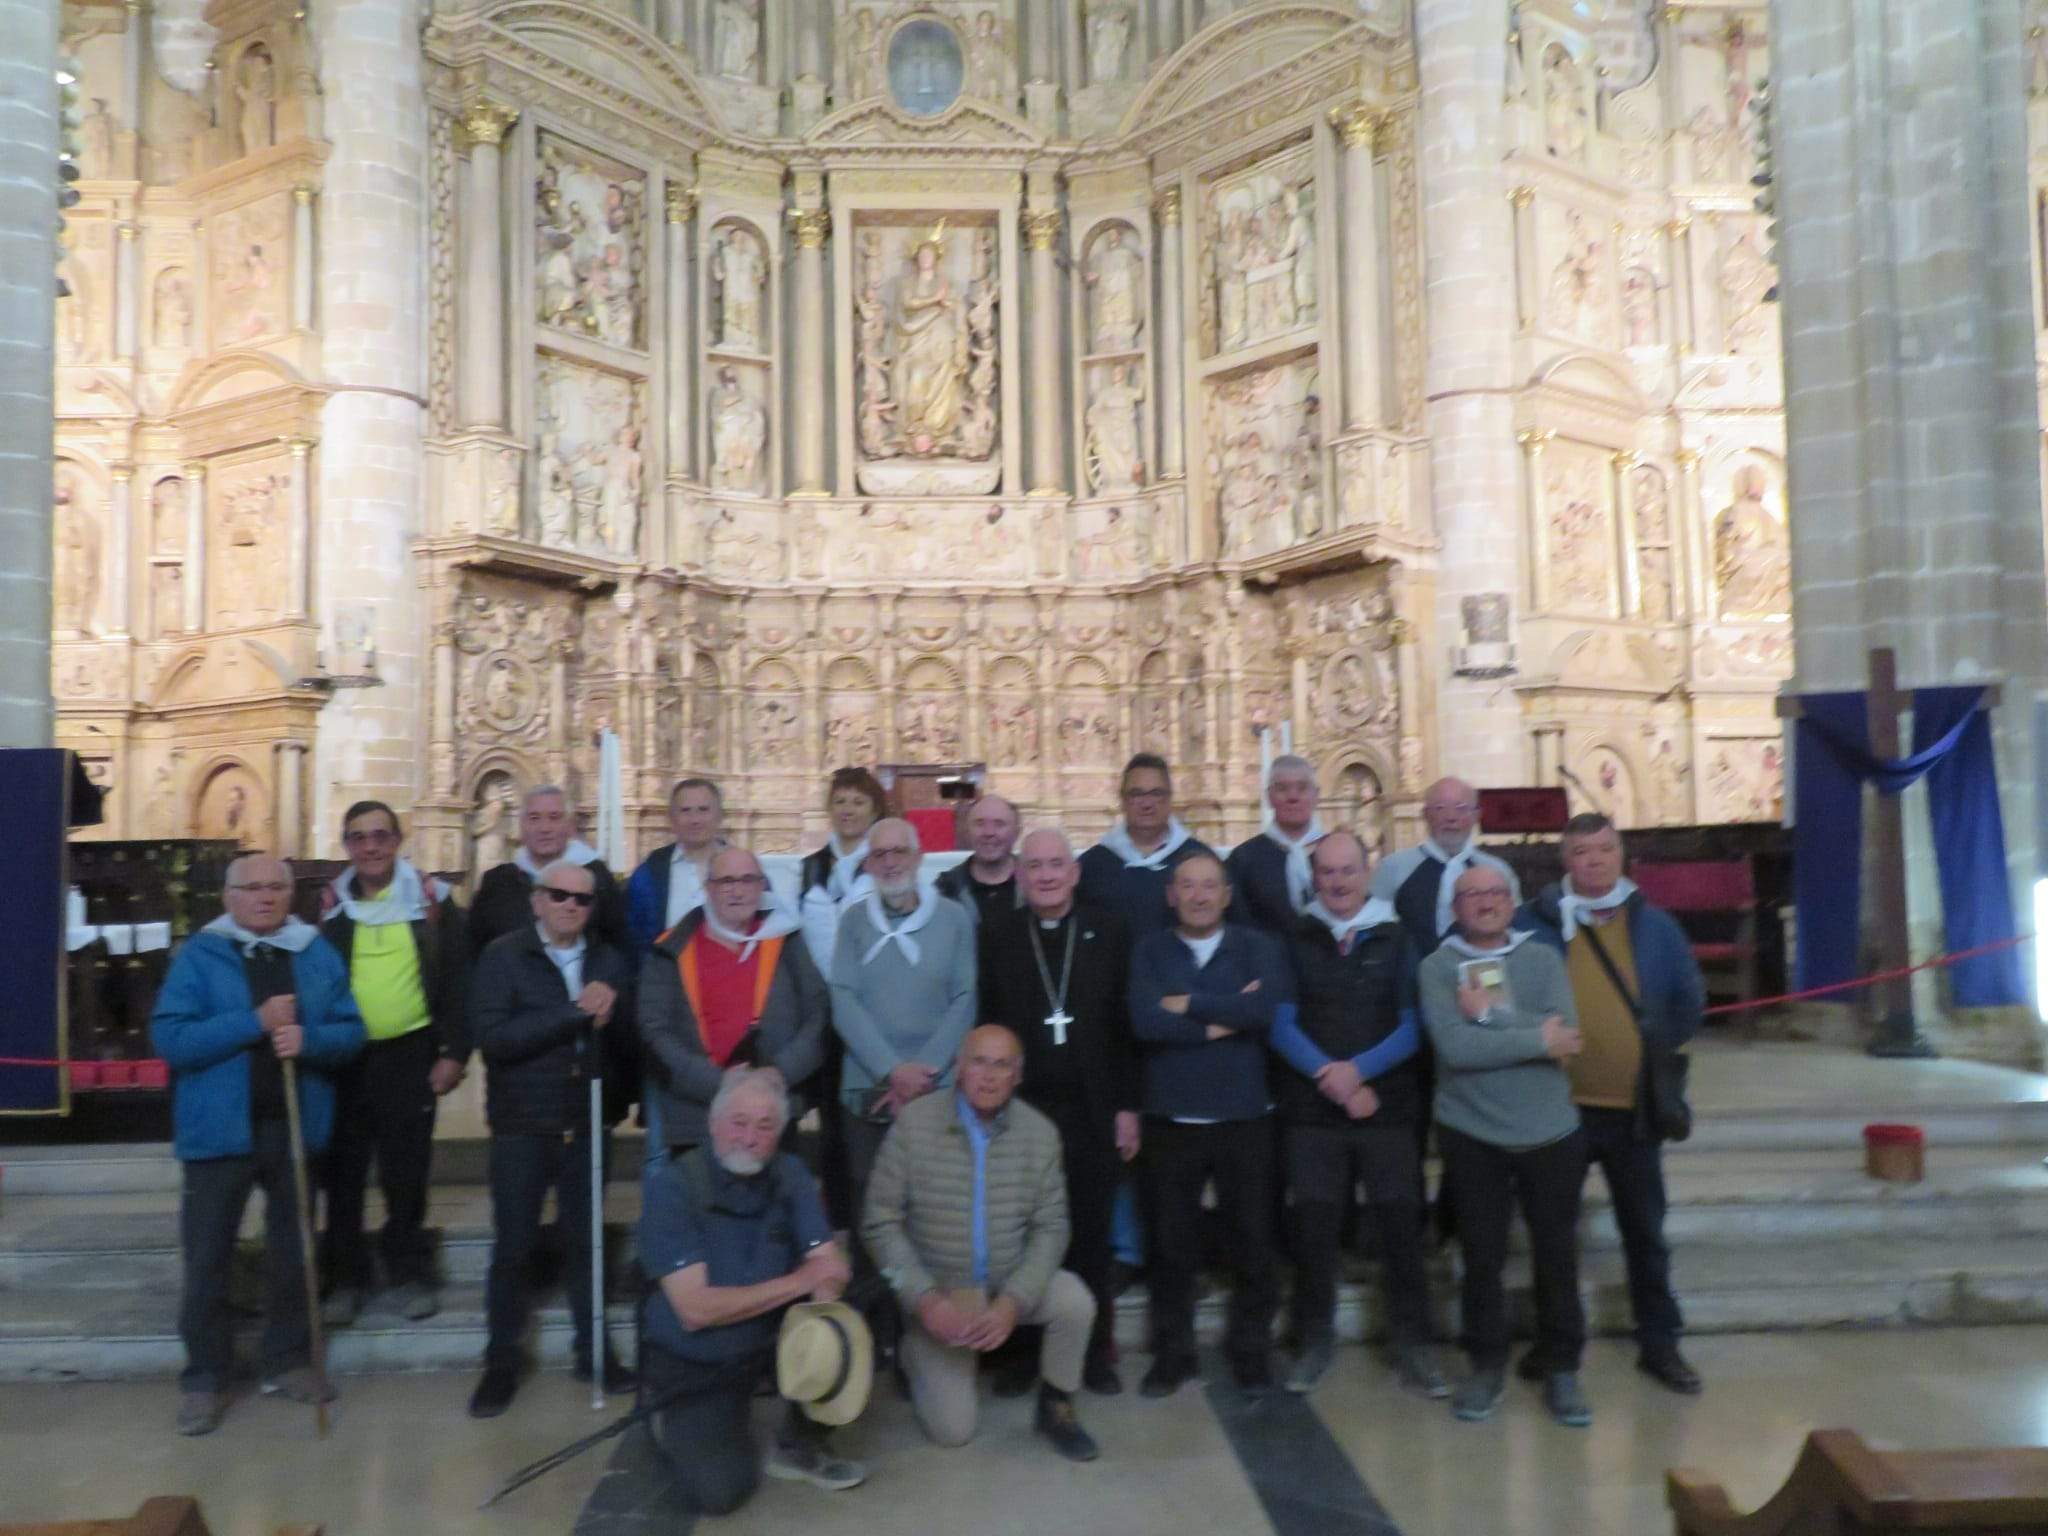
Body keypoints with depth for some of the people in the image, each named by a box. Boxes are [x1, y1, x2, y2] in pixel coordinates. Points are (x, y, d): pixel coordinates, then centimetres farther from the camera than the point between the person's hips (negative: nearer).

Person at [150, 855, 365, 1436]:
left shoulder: (319, 954, 4)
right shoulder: (198, 955, -4)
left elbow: (351, 1032, 2)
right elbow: (169, 1038, -14)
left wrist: (308, 1040, -19)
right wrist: (255, 1023, -22)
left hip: (296, 1126, 3)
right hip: (221, 1128, -3)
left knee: (293, 1251, 13)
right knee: (207, 1258, 4)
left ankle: (289, 1360, 27)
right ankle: (204, 1377, 17)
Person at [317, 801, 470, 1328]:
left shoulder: (430, 898, 0)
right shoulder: (328, 903, 4)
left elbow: (456, 978, 0)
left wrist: (455, 1052, -5)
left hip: (409, 1053, -1)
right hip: (343, 1055, 1)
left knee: (405, 1173, 8)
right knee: (342, 1171, 7)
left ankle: (409, 1272, 22)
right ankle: (345, 1278, 21)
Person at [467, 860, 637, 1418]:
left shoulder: (607, 958, 7)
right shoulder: (503, 955, -5)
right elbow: (492, 1035, -19)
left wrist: (612, 1003, -19)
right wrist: (575, 1012, -20)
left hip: (587, 1124, 3)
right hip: (523, 1126, -3)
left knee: (587, 1241, 11)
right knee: (513, 1247, 5)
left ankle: (593, 1351, 25)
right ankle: (501, 1362, 20)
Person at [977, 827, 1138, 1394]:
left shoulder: (1109, 932, 3)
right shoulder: (994, 934, 1)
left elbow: (1127, 1025, 2)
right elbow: (984, 1024, 0)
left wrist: (1127, 1107, 0)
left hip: (1092, 1112, 1)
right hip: (1018, 1108, 0)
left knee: (1089, 1237, 9)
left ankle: (1094, 1351, 23)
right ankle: (1021, 1349, 21)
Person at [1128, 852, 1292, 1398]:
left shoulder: (1258, 948, 1)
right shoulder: (1149, 951, 2)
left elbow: (1267, 1011, -18)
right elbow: (1146, 1022, -15)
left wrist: (1190, 1004, -13)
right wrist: (1226, 1018, -13)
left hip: (1245, 1119, 0)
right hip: (1171, 1122, 0)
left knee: (1253, 1243, 9)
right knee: (1172, 1245, 10)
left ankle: (1251, 1352, 27)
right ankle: (1171, 1353, 26)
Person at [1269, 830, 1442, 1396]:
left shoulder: (1397, 941, 6)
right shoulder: (1294, 940, 4)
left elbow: (1412, 1026, 0)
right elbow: (1280, 1024, -2)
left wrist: (1358, 1069, -14)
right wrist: (1330, 1076, -15)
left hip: (1389, 1108, 0)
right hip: (1311, 1110, 0)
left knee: (1401, 1227, 2)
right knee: (1312, 1230, 4)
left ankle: (1411, 1345, 16)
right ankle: (1315, 1340, 21)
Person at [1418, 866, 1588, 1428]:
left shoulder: (1543, 960, 2)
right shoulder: (1437, 967, -5)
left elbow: (1566, 1036, -11)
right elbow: (1455, 1047, -18)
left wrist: (1491, 1015, -16)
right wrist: (1538, 1038, -13)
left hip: (1551, 1132, 2)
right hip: (1472, 1134, -1)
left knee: (1557, 1254, 9)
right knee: (1482, 1255, 8)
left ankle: (1560, 1367, 25)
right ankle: (1487, 1364, 25)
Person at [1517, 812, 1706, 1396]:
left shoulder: (1654, 926, 3)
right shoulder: (1535, 923, -5)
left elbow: (1689, 1000, 11)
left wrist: (1659, 1051, 2)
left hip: (1634, 1108, 2)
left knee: (1645, 1231, 13)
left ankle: (1659, 1343, 27)